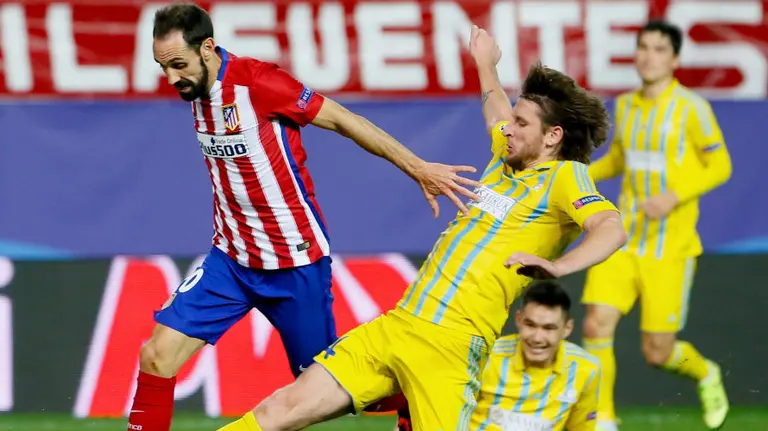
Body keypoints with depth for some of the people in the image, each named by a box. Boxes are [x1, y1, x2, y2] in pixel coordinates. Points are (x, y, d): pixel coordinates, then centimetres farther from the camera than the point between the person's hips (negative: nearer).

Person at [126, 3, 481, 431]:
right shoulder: (198, 91, 2)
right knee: (157, 355, -7)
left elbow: (343, 120, -14)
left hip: (294, 263, -6)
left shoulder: (256, 81, -19)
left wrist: (419, 168, -13)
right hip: (231, 259, 6)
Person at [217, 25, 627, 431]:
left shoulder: (564, 176, -3)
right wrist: (486, 64, 61)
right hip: (393, 324, 7)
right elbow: (497, 112, 43)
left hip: (450, 343, -7)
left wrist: (558, 265, -39)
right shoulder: (506, 158, 19)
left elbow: (611, 227, -23)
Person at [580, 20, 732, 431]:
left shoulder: (692, 108, -9)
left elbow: (720, 166, -6)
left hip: (670, 247, -4)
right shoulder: (625, 105, 8)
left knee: (657, 352, -1)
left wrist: (675, 196, -20)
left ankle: (705, 374, 34)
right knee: (597, 325, -14)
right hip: (623, 240, 4)